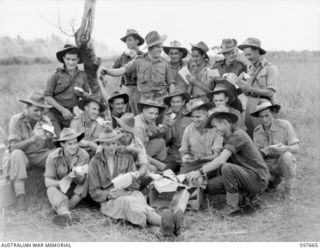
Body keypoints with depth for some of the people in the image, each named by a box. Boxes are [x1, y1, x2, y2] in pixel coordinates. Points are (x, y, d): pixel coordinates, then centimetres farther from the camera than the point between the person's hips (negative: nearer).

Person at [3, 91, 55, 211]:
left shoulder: (46, 121, -4)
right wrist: (32, 139, -36)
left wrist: (49, 139, -28)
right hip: (23, 155, -3)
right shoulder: (16, 120, -14)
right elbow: (14, 146, -21)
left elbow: (50, 148, -4)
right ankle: (20, 197, -40)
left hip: (40, 155, 3)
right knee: (17, 154, -37)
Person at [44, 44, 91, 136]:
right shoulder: (57, 75, -6)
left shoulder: (82, 76, 5)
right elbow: (47, 96, -6)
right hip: (53, 112, -3)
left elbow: (88, 96, 15)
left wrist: (83, 94, -9)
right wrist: (62, 109, -13)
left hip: (69, 114, 4)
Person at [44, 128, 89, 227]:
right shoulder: (53, 157, -14)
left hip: (77, 192, 1)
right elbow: (47, 182, -16)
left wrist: (77, 175, -45)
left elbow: (81, 181, -20)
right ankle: (67, 215, -58)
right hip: (59, 189, -1)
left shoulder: (83, 155, -15)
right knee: (51, 190, -31)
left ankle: (61, 210, -31)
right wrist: (60, 183, -37)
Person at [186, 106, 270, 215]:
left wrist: (200, 172, -27)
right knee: (211, 185, 1)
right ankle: (247, 193, 10)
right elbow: (220, 158, 12)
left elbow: (221, 160, -28)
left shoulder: (238, 135, -20)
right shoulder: (229, 136, 10)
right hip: (246, 175, 9)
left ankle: (232, 206, -18)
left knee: (227, 167, -33)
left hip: (258, 179, -9)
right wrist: (203, 170, -1)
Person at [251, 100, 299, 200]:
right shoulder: (257, 131, -1)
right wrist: (264, 151, -28)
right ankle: (274, 180, 12)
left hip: (284, 164, -3)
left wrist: (285, 148, -36)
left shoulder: (284, 125, -11)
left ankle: (288, 190, -14)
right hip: (267, 165, 3)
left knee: (286, 155, -36)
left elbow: (296, 148, -13)